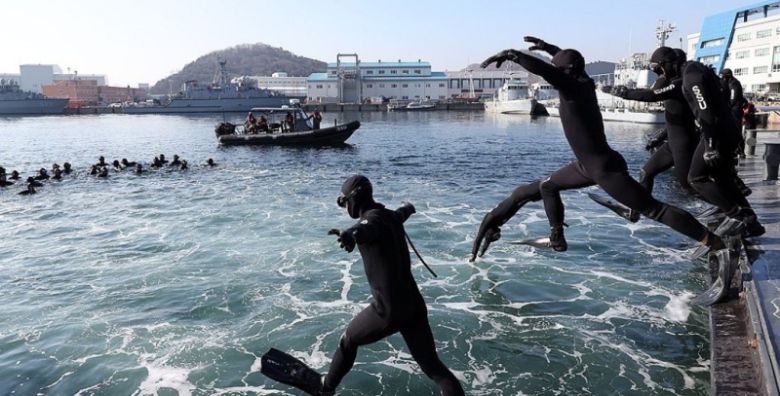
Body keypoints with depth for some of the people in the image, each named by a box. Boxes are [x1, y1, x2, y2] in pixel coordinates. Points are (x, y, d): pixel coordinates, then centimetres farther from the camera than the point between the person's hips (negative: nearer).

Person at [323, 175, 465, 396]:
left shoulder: (373, 218, -12)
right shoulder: (392, 216, 12)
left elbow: (366, 229, -40)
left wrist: (351, 234, -63)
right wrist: (408, 208, 63)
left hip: (388, 310, -6)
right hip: (414, 305, 7)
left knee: (348, 341, 21)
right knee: (432, 365, 11)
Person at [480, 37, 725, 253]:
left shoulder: (574, 87, -21)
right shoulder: (582, 82, 4)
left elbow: (544, 70, -36)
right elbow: (570, 60, 26)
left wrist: (510, 54, -31)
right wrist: (547, 47, 33)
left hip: (607, 169, -10)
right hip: (588, 166, 10)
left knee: (653, 209, -5)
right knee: (547, 187, 18)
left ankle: (712, 241, 4)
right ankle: (556, 236, 24)